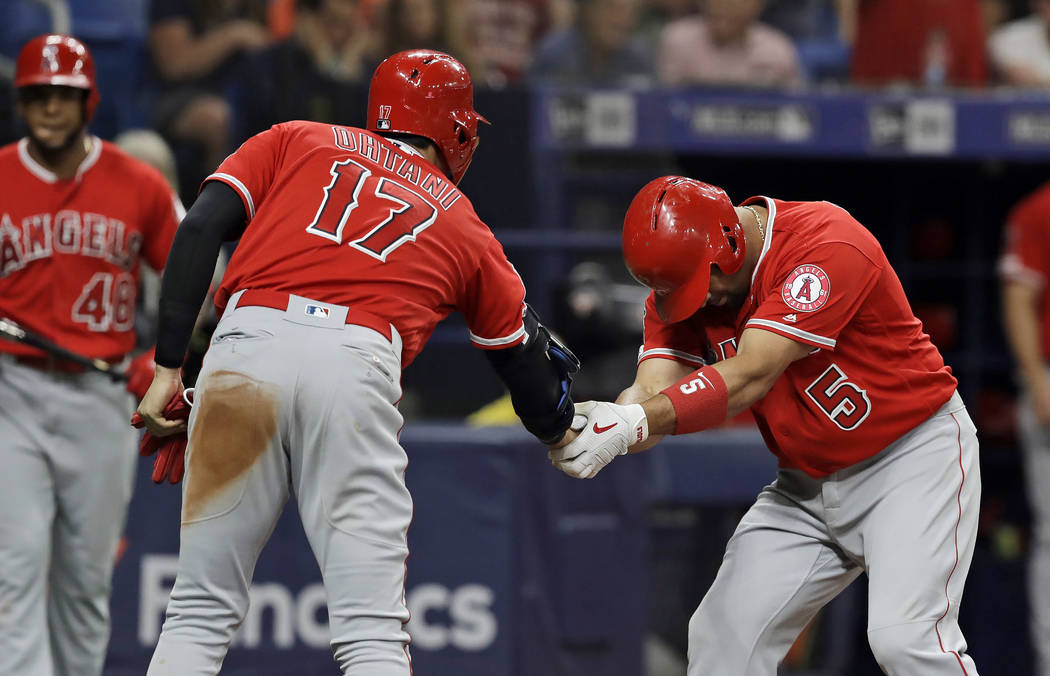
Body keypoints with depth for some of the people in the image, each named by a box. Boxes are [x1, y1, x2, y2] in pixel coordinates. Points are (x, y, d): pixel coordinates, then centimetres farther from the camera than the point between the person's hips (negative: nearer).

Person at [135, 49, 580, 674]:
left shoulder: (293, 142, 26)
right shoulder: (466, 229, 26)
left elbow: (200, 231, 9)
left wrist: (168, 367, 7)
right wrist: (566, 433, 54)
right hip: (357, 365, -1)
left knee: (200, 613, 8)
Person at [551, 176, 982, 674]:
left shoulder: (828, 245, -27)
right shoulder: (677, 276, -6)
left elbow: (749, 377, -34)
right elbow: (653, 391, -16)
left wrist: (635, 423, -43)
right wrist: (600, 421, -40)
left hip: (914, 451, -7)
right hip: (806, 481, 7)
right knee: (722, 635, 0)